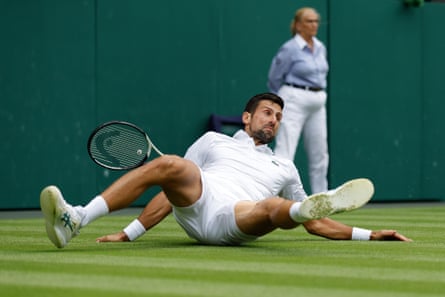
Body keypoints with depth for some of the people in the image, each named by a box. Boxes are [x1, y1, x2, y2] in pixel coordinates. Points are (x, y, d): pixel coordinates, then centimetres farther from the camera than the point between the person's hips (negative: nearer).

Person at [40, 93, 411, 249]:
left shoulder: (284, 168, 33)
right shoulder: (213, 142, 30)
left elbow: (317, 225, 33)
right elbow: (171, 189, 24)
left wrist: (370, 234, 21)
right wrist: (130, 232, 14)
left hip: (234, 223, 0)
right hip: (194, 205, 0)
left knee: (272, 209, -34)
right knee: (169, 163, -31)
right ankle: (76, 220, -42)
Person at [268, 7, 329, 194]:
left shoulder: (320, 48, 11)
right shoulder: (289, 49, -9)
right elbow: (274, 79, -2)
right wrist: (281, 103, 9)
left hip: (317, 104, 7)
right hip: (294, 101, -7)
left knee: (319, 155, 12)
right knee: (284, 152, -14)